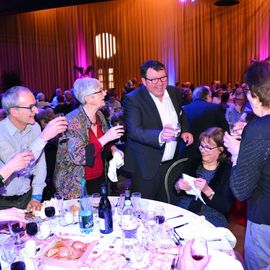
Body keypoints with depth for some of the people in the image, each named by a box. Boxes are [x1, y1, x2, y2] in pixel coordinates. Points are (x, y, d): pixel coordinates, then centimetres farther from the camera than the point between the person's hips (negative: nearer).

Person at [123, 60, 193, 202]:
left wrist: (184, 131, 2)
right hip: (146, 167, -5)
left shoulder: (174, 92, 3)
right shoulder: (132, 99, -15)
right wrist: (159, 136, -42)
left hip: (171, 163, 5)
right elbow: (134, 131, -26)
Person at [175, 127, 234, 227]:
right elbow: (175, 193, 15)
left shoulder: (228, 170, -4)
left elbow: (226, 208, -10)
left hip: (211, 218, -3)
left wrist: (207, 190, -23)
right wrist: (178, 186, -7)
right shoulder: (193, 163, 9)